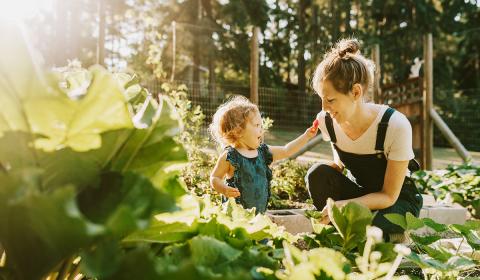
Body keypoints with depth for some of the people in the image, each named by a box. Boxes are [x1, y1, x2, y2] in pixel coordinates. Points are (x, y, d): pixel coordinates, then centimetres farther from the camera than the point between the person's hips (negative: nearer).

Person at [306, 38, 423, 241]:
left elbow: (389, 196, -22)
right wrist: (336, 168, -16)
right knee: (318, 174, -25)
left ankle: (392, 238, 0)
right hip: (360, 192, 4)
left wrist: (344, 205, -38)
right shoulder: (325, 120, -15)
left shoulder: (395, 125, -29)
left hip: (398, 199, -4)